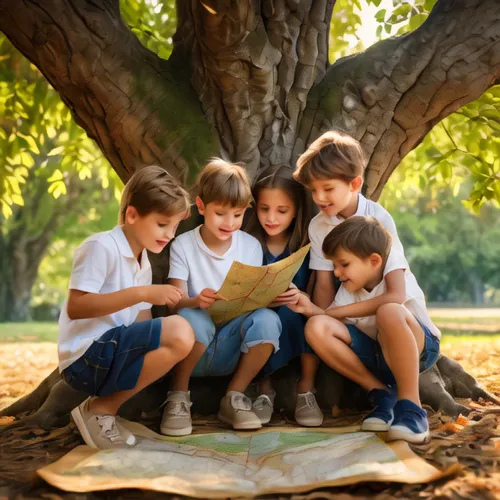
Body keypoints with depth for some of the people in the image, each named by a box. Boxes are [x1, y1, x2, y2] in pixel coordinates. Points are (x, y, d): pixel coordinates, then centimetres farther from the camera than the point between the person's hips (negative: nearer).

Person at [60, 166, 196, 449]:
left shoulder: (144, 263, 17)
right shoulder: (102, 246, -10)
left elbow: (142, 325, 13)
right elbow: (75, 307, -20)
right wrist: (142, 293, -22)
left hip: (113, 355, 10)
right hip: (87, 358, -10)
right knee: (180, 334, -24)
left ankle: (104, 405, 4)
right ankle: (101, 409, -10)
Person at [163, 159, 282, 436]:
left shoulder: (251, 246, 3)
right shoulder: (183, 245, -5)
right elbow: (175, 300, -12)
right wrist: (196, 301, -36)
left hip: (232, 347, 2)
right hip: (193, 350, -2)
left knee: (267, 318, -28)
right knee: (192, 317, -36)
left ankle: (234, 398, -9)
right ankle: (178, 396, -10)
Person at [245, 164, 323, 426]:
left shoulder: (307, 245, -3)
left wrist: (302, 298, -29)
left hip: (297, 327, 0)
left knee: (291, 309, -31)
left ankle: (306, 390, -15)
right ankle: (264, 388, -8)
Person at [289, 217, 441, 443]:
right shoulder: (348, 289, 0)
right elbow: (331, 321, -7)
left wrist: (333, 312, -24)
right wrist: (311, 309, -27)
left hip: (419, 348, -6)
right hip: (376, 355, 6)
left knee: (389, 312, -39)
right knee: (316, 327, -17)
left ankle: (410, 406, -29)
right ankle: (382, 395, -11)